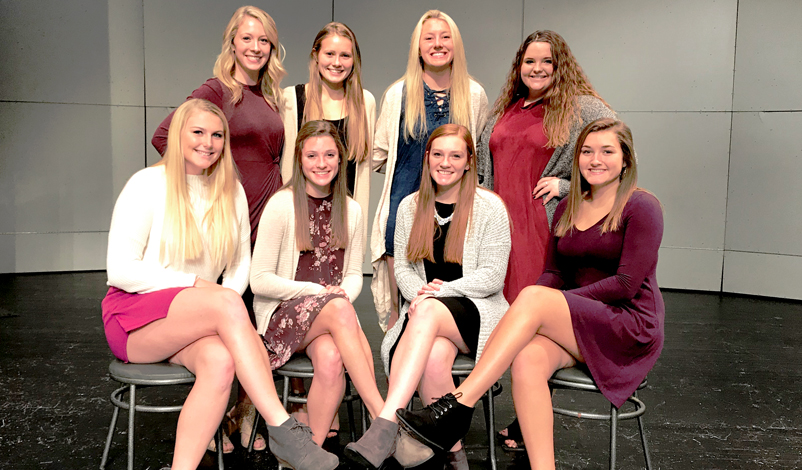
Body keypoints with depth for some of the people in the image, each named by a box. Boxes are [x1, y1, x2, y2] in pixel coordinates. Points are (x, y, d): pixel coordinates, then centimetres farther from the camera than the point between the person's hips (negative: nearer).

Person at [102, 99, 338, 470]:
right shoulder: (148, 184, -4)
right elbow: (120, 270, -10)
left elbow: (241, 263, 14)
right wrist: (195, 283, -15)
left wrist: (228, 294, -8)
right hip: (135, 314, -4)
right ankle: (283, 429, -35)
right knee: (226, 302, -33)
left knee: (220, 361, -33)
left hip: (194, 322, 4)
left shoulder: (231, 191, 11)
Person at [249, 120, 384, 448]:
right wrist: (321, 292, -12)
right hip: (281, 315, -3)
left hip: (335, 311, 3)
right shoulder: (282, 205, -4)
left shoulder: (351, 211, 10)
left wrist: (343, 294, -10)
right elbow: (260, 281, -7)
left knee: (331, 358, -33)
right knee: (339, 309, -36)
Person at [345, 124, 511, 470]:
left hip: (478, 311, -2)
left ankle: (385, 426, -46)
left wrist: (436, 294, -15)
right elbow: (402, 267, 13)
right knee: (434, 357, -34)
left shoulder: (489, 207, 1)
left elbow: (491, 276, -5)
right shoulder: (410, 206, 14)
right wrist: (419, 292, -10)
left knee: (427, 312, -37)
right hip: (424, 314, 3)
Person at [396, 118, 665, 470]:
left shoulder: (641, 207, -3)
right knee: (527, 358, -30)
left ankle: (458, 405, -32)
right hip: (580, 329, 5)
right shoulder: (567, 208, 16)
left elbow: (625, 283, -12)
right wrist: (527, 315, -9)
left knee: (532, 297, -30)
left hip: (631, 325, -5)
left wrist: (550, 304, -16)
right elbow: (553, 273, 14)